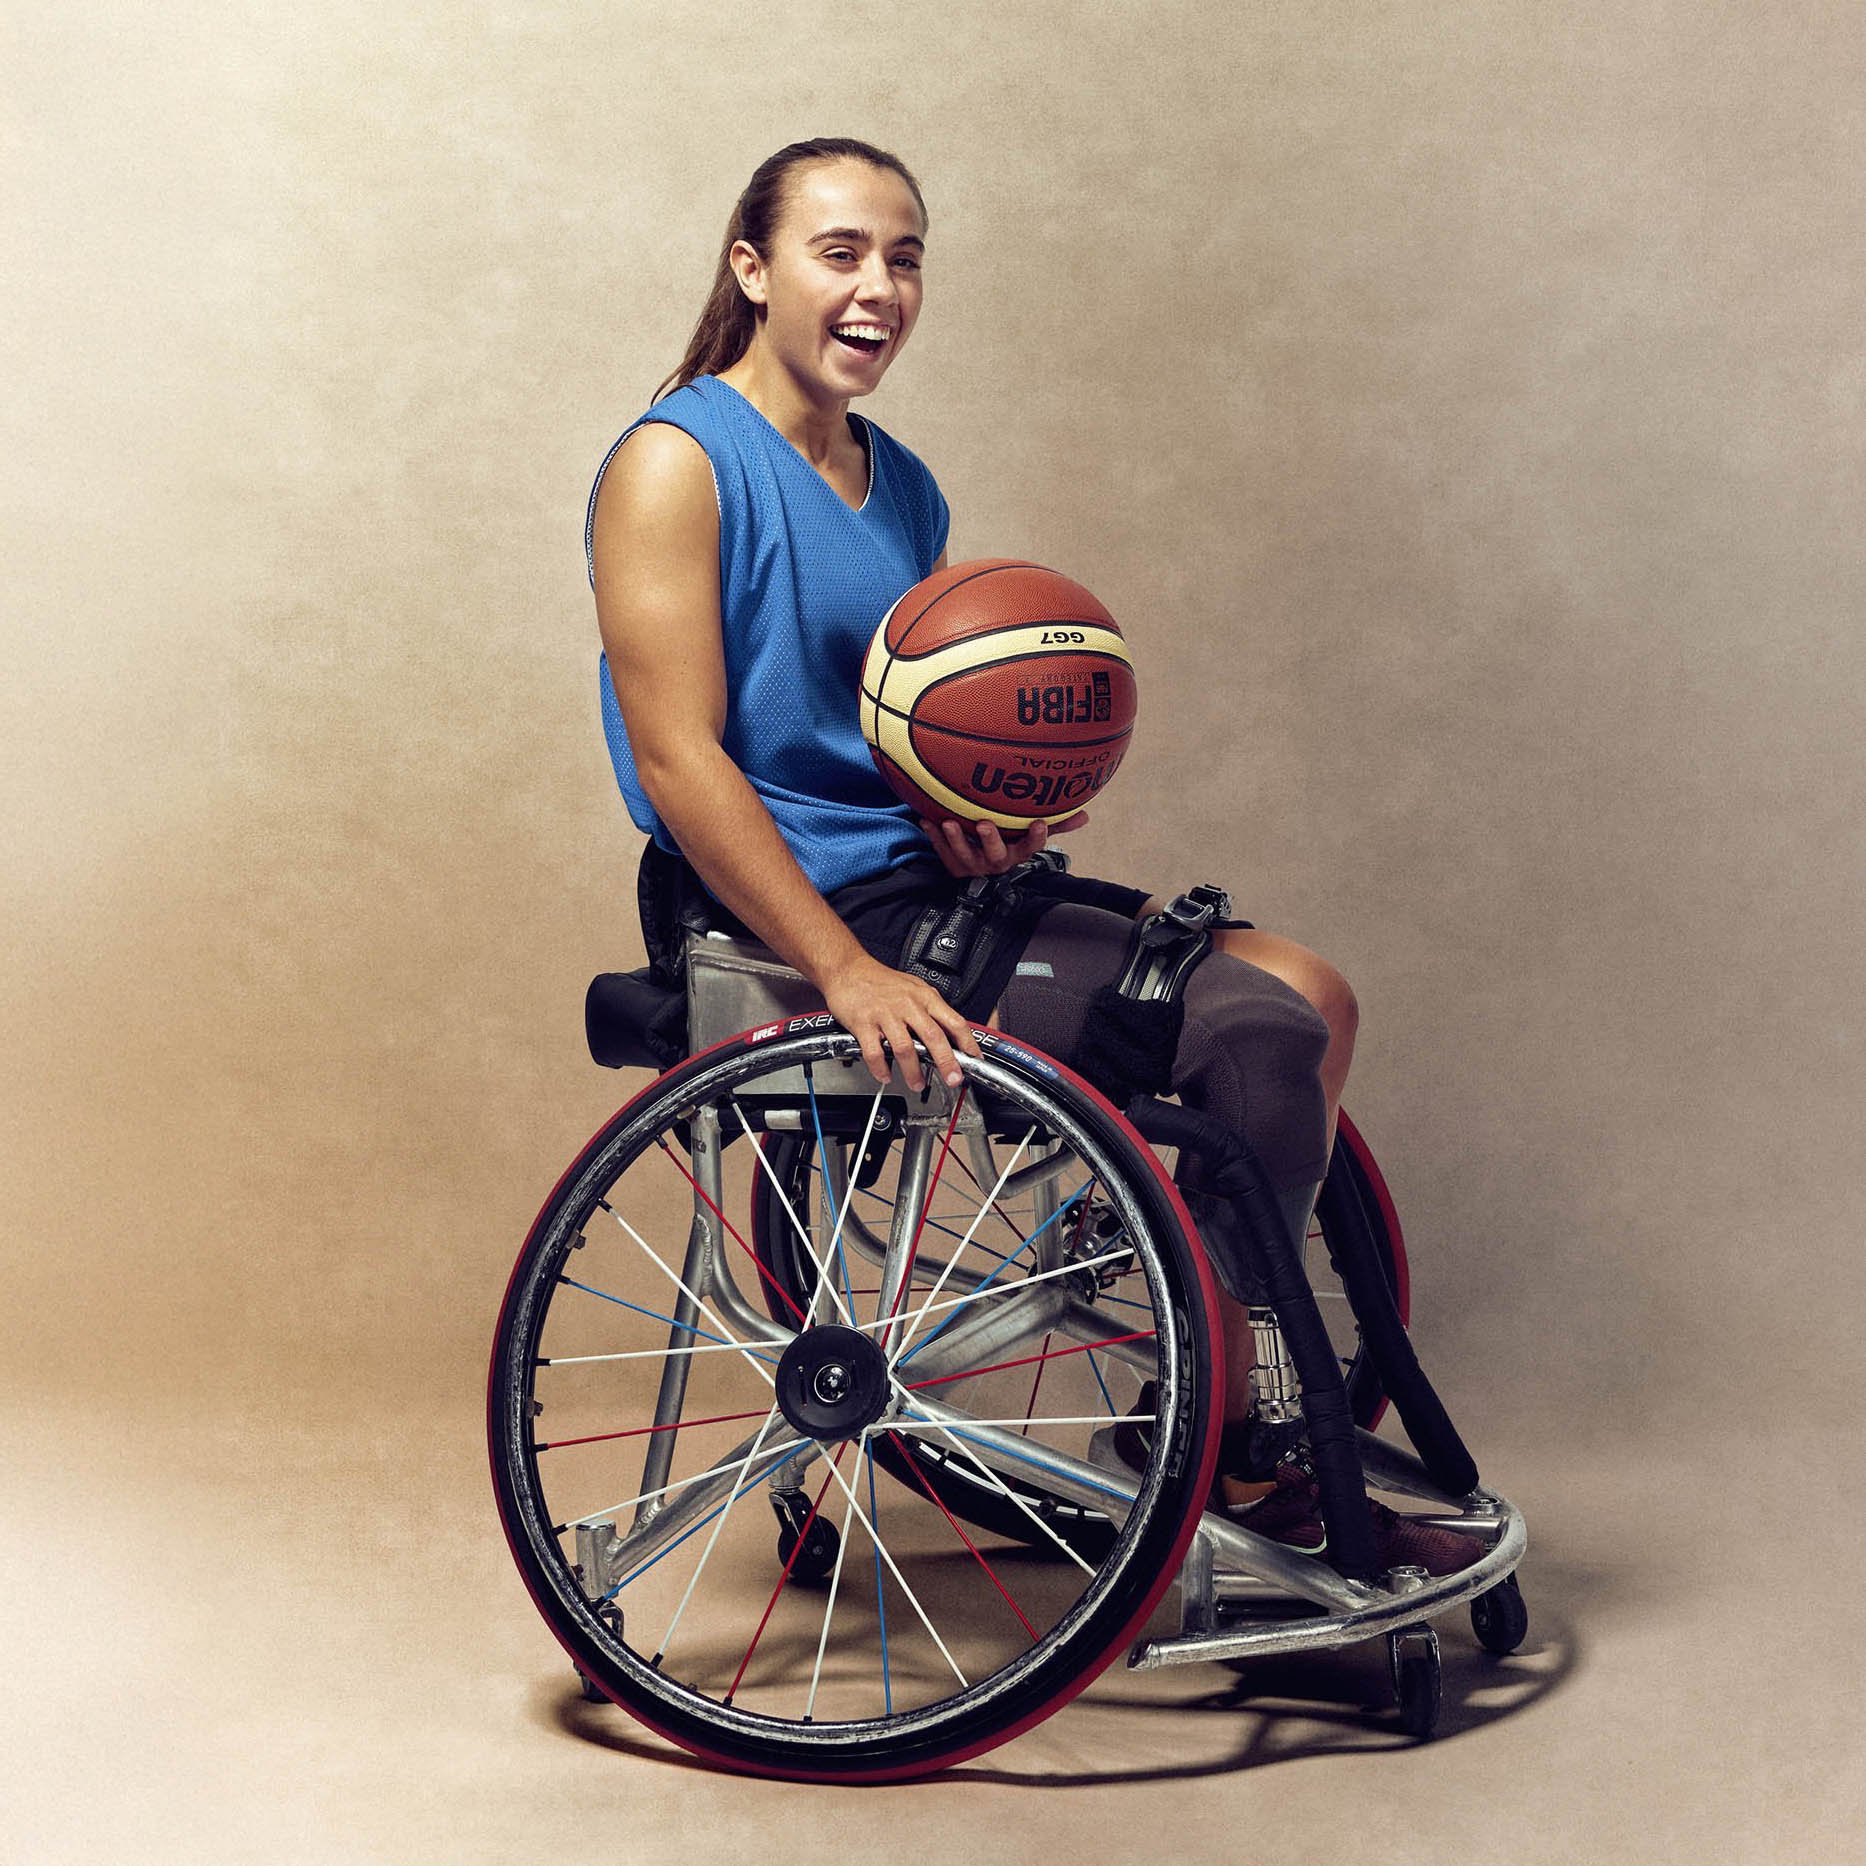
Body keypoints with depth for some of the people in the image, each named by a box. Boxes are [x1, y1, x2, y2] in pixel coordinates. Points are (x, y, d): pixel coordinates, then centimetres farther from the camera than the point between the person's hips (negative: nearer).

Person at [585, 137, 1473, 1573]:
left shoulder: (902, 485, 18)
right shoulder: (678, 463, -8)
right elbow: (679, 762, -17)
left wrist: (984, 805, 0)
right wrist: (851, 975, -25)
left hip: (928, 878, 9)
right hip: (830, 910, -9)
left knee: (1307, 995, 1)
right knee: (1263, 1037, -17)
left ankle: (1231, 1436, 8)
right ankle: (1230, 1474, -4)